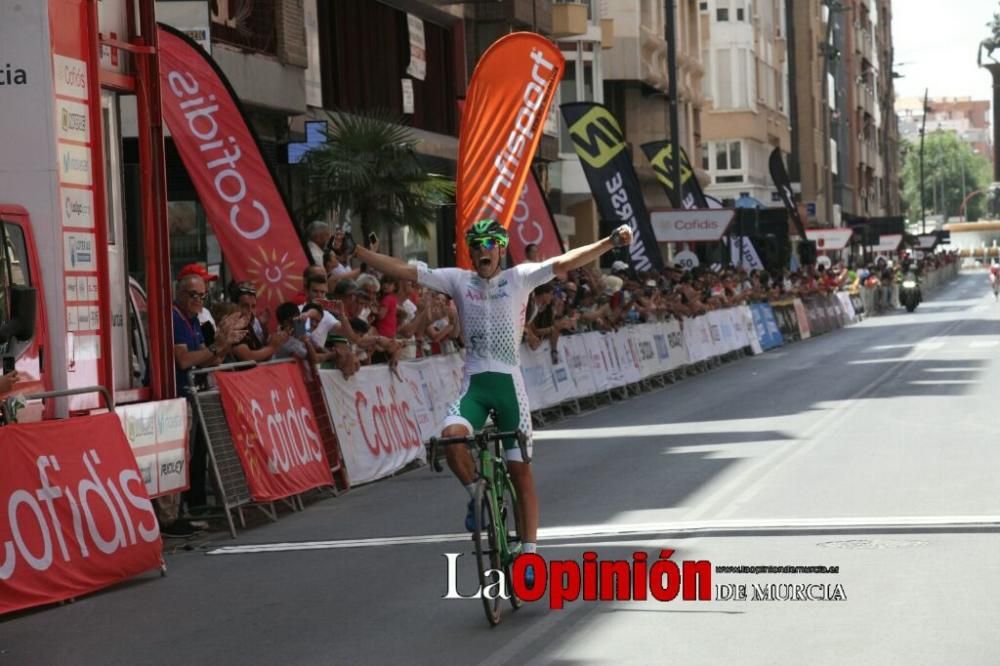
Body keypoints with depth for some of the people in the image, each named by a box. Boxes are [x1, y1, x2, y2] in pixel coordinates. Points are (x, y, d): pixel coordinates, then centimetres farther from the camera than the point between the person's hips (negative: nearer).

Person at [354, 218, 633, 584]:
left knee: (521, 471, 0)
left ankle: (528, 554, 8)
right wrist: (355, 251, -4)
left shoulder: (519, 278, 1)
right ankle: (477, 495, 0)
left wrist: (611, 242, -23)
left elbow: (565, 262, -10)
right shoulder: (458, 280, 6)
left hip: (509, 382, -1)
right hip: (474, 382, 1)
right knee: (451, 436, -29)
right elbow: (403, 270, 3)